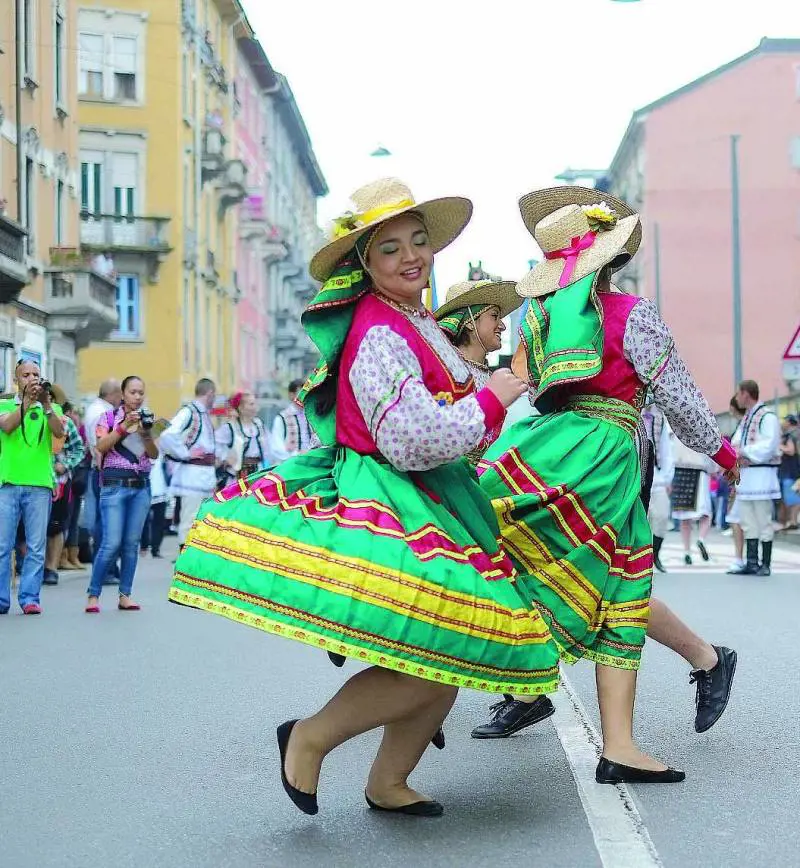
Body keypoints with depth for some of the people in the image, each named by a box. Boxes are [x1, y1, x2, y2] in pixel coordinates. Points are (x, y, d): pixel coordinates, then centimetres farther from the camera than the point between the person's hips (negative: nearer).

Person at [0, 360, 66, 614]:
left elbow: (59, 433, -4)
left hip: (39, 484, 1)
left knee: (36, 547, -2)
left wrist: (46, 405, -16)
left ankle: (30, 598, 2)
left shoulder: (51, 408, 15)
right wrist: (27, 401, -17)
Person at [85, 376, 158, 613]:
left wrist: (146, 432, -11)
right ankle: (93, 595, -3)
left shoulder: (146, 418, 13)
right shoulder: (110, 417, 3)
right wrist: (124, 426, -17)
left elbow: (154, 455, 6)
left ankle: (125, 595, 7)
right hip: (115, 484, -4)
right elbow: (101, 446, -11)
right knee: (112, 543, -11)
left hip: (141, 486, 4)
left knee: (132, 543, 3)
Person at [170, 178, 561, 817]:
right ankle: (310, 739, -2)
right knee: (435, 664, -18)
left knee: (454, 658, 11)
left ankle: (387, 782, 26)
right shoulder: (379, 334, -18)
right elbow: (416, 441, -27)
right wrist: (493, 397, -16)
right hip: (389, 507, -10)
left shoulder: (418, 322, 13)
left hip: (432, 508, 10)